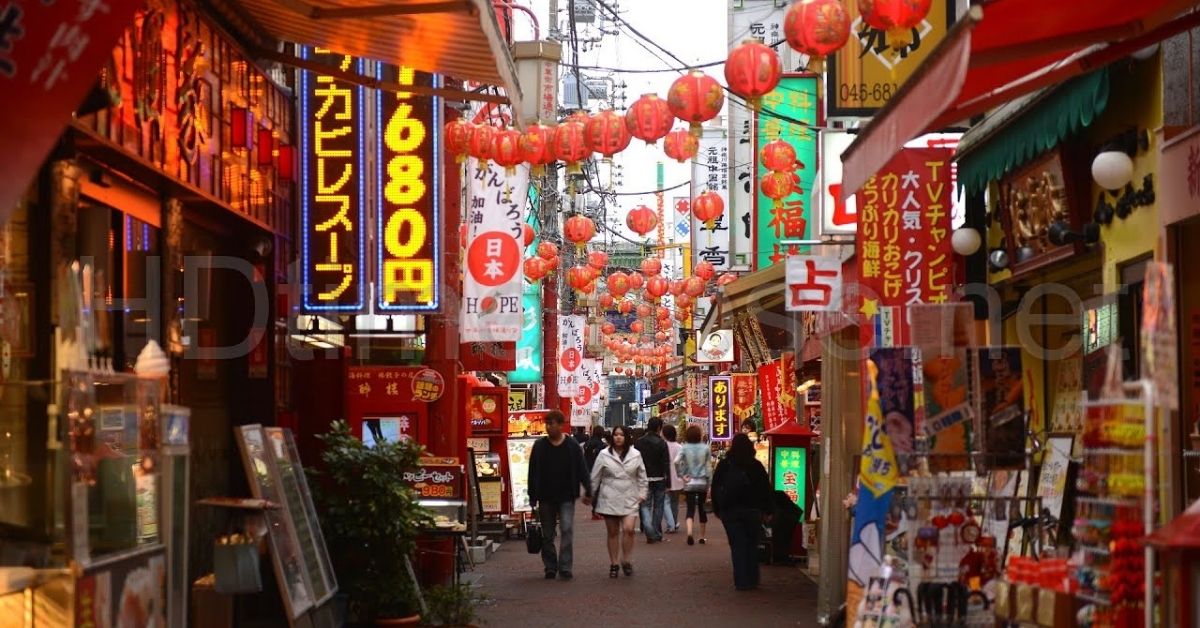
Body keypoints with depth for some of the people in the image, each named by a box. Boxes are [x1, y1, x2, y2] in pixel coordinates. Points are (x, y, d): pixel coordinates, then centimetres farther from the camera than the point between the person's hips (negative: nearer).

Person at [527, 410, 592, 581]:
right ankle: (550, 567, 16)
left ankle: (565, 567, -10)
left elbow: (581, 470, 2)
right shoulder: (539, 446, 2)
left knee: (567, 530, -12)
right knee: (547, 535, 7)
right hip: (546, 498, 2)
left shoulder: (572, 446, -1)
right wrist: (533, 497, 1)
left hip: (566, 497, -2)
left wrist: (588, 491, -2)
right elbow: (533, 473, 4)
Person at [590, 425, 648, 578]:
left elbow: (642, 476, 11)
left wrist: (642, 494, 4)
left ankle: (627, 561, 2)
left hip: (629, 500, 0)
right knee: (612, 532, 6)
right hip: (609, 499, 0)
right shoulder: (604, 455, -1)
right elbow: (595, 477, 4)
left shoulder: (635, 455, 4)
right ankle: (614, 564, 16)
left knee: (628, 529, -14)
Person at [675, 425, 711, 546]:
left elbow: (676, 462, -19)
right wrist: (710, 486, 5)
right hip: (703, 482, 1)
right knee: (702, 508, 13)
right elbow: (709, 467, -1)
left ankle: (689, 533, -25)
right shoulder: (705, 448, -3)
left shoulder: (684, 448, -5)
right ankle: (702, 537, 20)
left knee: (690, 509, -1)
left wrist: (682, 476, -7)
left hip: (689, 483, -1)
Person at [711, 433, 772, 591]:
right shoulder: (756, 466, 0)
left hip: (730, 511, -1)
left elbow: (715, 488, 3)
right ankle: (752, 580, 12)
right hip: (753, 511, 1)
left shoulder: (723, 465, -1)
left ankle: (741, 582, -4)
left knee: (737, 546, 1)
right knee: (752, 545, 11)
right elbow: (766, 489, 2)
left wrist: (717, 509, 11)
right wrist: (766, 510, 8)